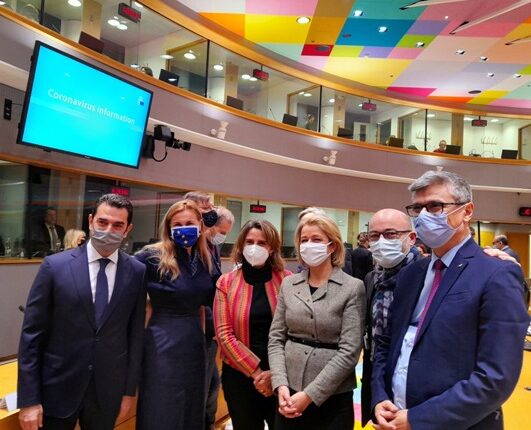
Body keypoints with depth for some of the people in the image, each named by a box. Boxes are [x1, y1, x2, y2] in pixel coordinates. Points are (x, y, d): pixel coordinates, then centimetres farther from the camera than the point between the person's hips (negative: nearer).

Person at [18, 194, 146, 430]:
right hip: (57, 389, -1)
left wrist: (130, 389, 4)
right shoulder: (55, 265, -9)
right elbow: (31, 335, -6)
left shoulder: (137, 272, -5)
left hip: (108, 390, 2)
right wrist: (29, 399, -7)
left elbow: (135, 334, 0)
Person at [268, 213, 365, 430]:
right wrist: (281, 385, -9)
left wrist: (310, 394, -15)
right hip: (289, 395, 3)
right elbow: (276, 338, 4)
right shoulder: (288, 284, 3)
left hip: (332, 398, -3)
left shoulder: (353, 287, -9)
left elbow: (349, 351, -13)